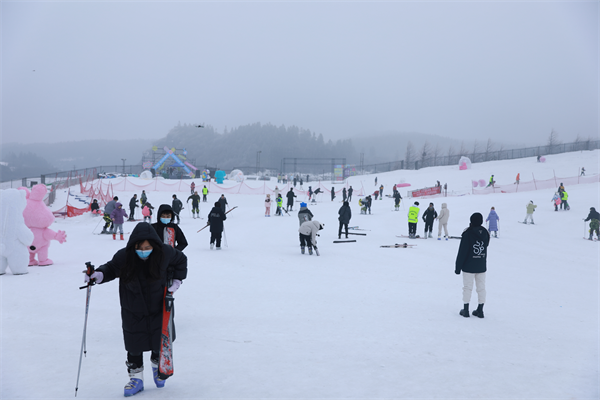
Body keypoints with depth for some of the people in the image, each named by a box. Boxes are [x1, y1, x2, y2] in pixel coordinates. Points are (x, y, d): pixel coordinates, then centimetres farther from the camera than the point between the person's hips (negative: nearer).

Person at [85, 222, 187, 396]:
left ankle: (157, 365, 44)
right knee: (134, 345, 8)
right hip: (133, 313, 0)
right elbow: (111, 268, -3)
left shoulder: (165, 253, -19)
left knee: (159, 342, 14)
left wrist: (177, 281, -4)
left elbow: (181, 260, 2)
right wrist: (99, 275, -23)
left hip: (159, 309, 1)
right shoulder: (123, 256, -22)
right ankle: (136, 377, 27)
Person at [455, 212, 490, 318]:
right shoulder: (485, 233, 2)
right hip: (481, 266, 5)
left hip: (469, 267, -5)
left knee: (467, 287, 4)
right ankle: (480, 310, 15)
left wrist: (458, 266, -7)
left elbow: (462, 251, -13)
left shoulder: (467, 234, -14)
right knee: (481, 288, 10)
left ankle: (466, 310, 9)